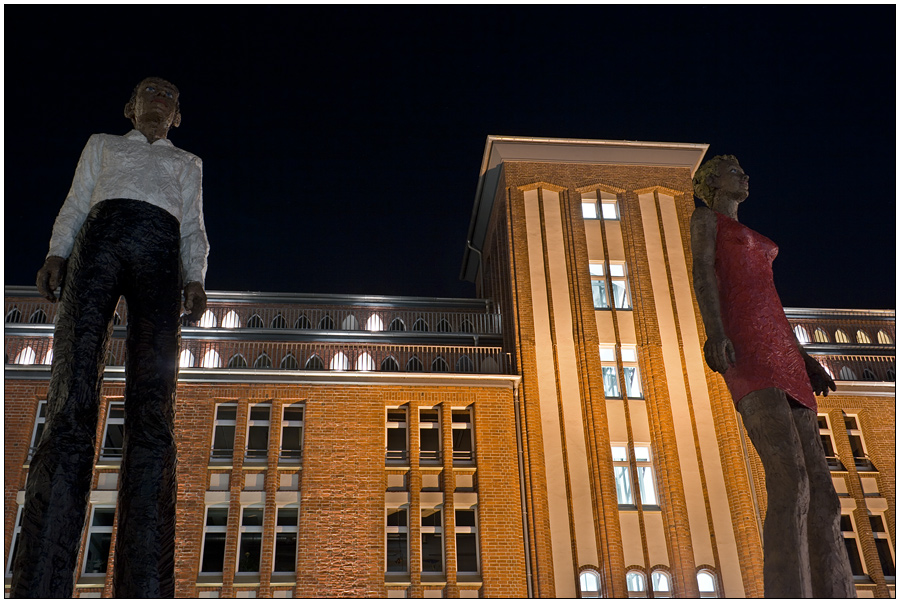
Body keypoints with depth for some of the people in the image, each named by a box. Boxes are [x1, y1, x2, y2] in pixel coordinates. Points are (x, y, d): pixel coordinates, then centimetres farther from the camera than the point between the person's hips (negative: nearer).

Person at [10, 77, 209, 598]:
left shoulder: (186, 163, 32)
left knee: (153, 414, -18)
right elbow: (76, 207, 19)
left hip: (161, 253, 0)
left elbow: (193, 230, 19)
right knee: (72, 404, -19)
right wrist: (56, 256, -1)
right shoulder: (103, 145, 32)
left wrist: (195, 281, -1)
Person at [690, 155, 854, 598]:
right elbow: (702, 272, -5)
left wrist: (802, 357, 18)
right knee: (790, 482, -28)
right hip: (742, 346, -9)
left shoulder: (753, 241, 38)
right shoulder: (704, 218, 15)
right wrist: (715, 331, -24)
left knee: (820, 494, -6)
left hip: (779, 352, 9)